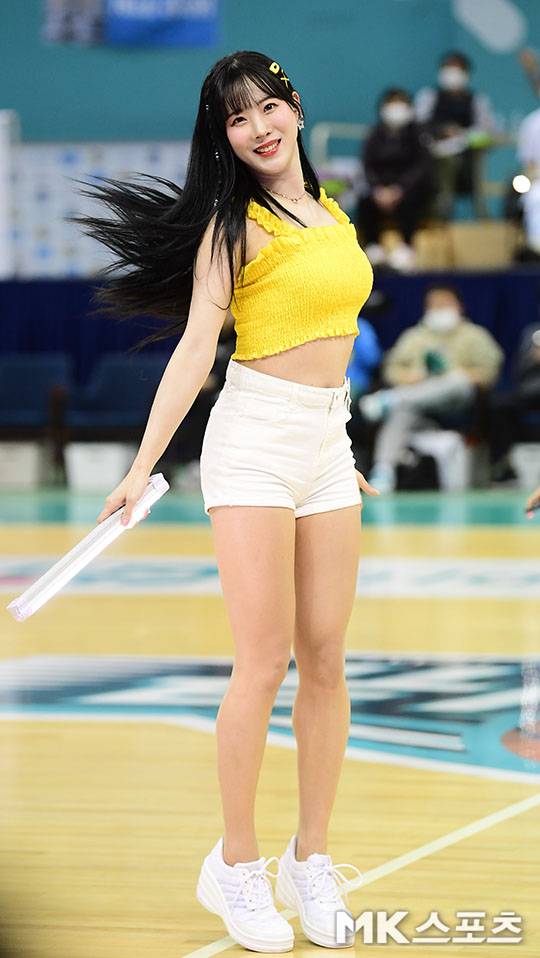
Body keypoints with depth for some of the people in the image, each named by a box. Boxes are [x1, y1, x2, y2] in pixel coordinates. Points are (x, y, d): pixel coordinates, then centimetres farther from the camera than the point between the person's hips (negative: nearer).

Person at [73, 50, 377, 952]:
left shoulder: (335, 214, 14)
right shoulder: (236, 223, -6)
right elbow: (195, 346, -12)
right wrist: (143, 466, -19)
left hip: (326, 444, 6)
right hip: (253, 438, -6)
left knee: (326, 660, 3)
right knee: (264, 662, -8)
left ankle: (310, 860, 12)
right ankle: (236, 867, 3)